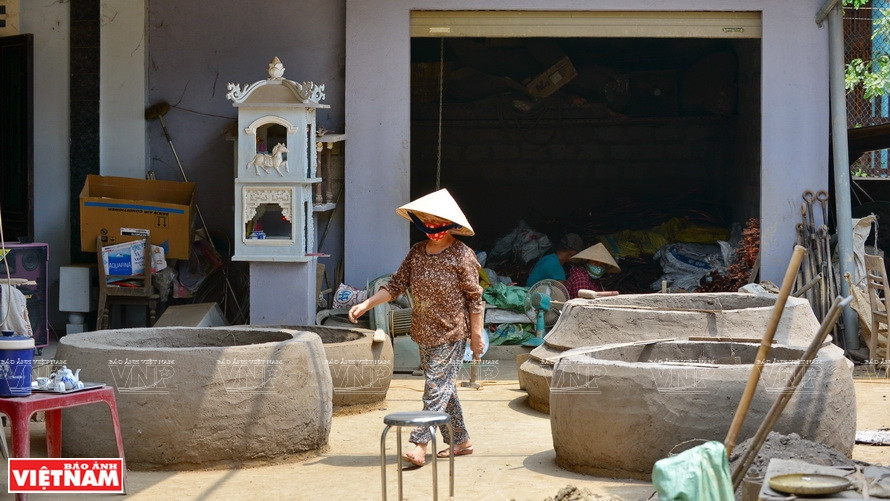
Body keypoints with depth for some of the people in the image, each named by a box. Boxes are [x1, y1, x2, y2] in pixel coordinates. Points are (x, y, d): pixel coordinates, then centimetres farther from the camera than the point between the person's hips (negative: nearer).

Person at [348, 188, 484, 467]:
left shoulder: (462, 255, -9)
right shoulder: (417, 252, 7)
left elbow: (474, 298, -7)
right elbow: (396, 285, 7)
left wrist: (476, 334, -8)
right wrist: (366, 304, -4)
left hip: (452, 333, -7)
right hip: (424, 332, 7)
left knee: (437, 386, -10)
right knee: (443, 387, 12)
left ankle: (419, 444, -12)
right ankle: (461, 440, 22)